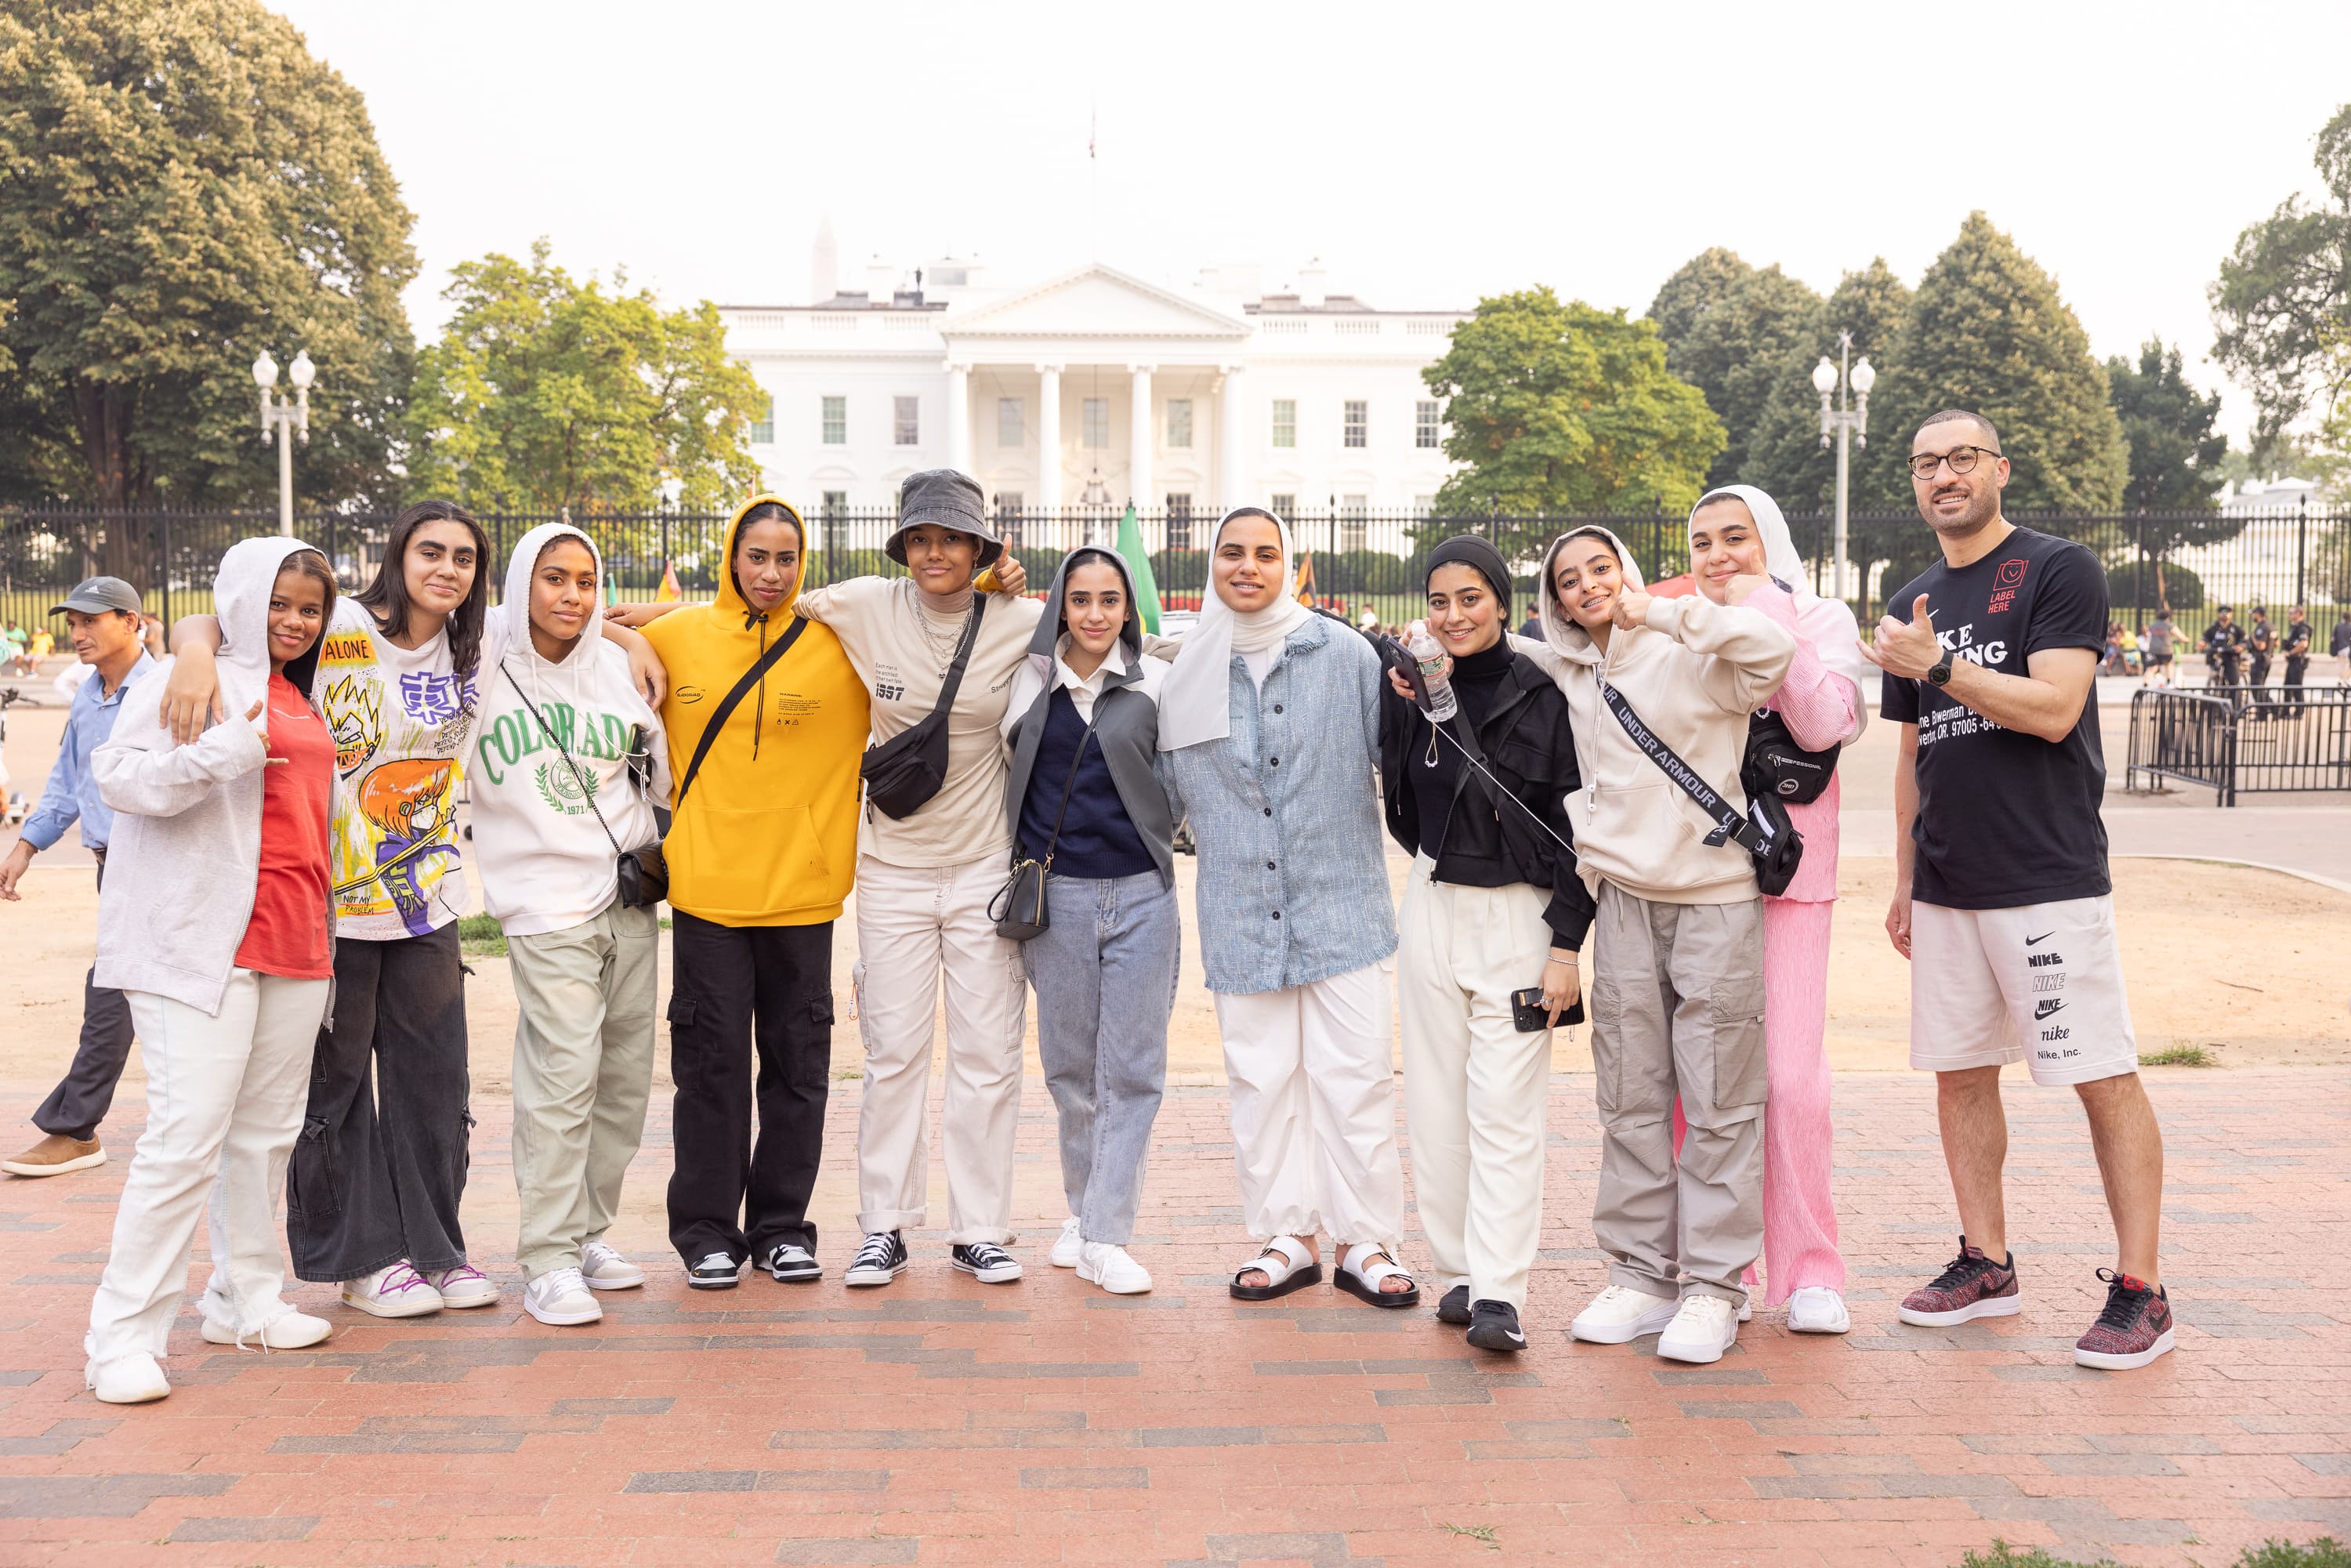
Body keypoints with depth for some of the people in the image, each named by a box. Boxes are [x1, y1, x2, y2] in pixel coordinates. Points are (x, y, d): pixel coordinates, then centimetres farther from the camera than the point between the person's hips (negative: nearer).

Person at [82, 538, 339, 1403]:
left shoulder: (304, 699, 20)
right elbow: (118, 775, -11)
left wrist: (324, 925, 26)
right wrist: (223, 754, -25)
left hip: (295, 937, 7)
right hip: (203, 934, -7)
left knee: (267, 1129, 9)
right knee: (187, 1132, -12)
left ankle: (246, 1299, 22)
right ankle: (123, 1337, -5)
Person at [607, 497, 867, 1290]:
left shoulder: (837, 642, 0)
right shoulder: (677, 637, 2)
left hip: (802, 888, 1)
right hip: (706, 884, 0)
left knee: (797, 1061, 8)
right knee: (712, 1060, 4)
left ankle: (782, 1226, 21)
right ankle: (707, 1230, 17)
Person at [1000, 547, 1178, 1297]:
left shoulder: (1158, 683, 1)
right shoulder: (1028, 682, 4)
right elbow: (1007, 776, 14)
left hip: (1140, 894, -1)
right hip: (1056, 894, 1)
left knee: (1131, 1069, -1)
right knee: (1070, 1066, 10)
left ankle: (1107, 1238, 5)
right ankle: (1083, 1208, 29)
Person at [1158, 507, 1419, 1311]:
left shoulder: (1344, 653, 0)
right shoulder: (1189, 673, 8)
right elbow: (1170, 789, 18)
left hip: (1340, 900, -2)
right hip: (1240, 908, 3)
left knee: (1354, 1076, 0)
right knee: (1261, 1078, 8)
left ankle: (1367, 1241, 12)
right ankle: (1287, 1237, 21)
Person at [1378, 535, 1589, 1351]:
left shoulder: (1544, 695, -7)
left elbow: (1576, 828, -6)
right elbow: (1398, 802, -4)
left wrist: (1565, 946, -10)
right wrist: (1408, 692, -10)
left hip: (1519, 915, -4)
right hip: (1433, 907, 4)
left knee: (1505, 1108, -7)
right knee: (1438, 1101, 8)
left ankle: (1499, 1295, -6)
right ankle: (1457, 1272, 18)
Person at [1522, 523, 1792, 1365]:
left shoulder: (1687, 655, -7)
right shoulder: (1568, 680, 11)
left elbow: (1772, 647, -24)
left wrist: (1662, 611, -20)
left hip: (1717, 897, -5)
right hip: (1623, 900, 5)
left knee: (1717, 1100, 0)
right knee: (1630, 1098, 8)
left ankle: (1714, 1287, 9)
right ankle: (1641, 1276, 18)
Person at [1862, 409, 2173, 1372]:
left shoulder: (2059, 571, -4)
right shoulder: (1913, 608, 15)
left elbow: (2053, 710, -17)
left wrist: (1938, 663, -18)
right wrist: (1904, 881, 17)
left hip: (2048, 881, -7)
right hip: (1947, 887, 7)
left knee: (2103, 1076, -3)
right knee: (1960, 1072, 10)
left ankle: (2140, 1290, 5)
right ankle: (1987, 1265, 22)